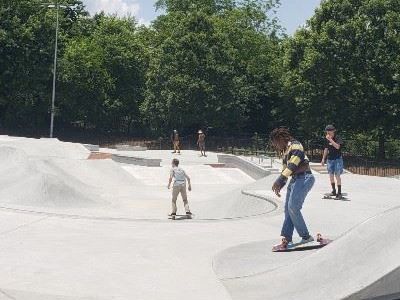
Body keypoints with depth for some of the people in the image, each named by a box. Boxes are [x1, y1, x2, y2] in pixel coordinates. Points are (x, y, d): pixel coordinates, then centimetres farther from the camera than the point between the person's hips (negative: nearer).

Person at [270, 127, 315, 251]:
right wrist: (279, 186, 20)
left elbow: (292, 166, -22)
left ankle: (306, 236, -8)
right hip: (295, 179, 10)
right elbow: (285, 169, 26)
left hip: (304, 178, -10)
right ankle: (287, 240, 5)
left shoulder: (295, 146, -10)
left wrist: (279, 181, -27)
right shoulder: (284, 151, 20)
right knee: (288, 208, 4)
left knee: (293, 207, -18)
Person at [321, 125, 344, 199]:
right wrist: (323, 159, 17)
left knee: (337, 175, -9)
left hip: (337, 159, -6)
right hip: (330, 159, 6)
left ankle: (339, 192, -5)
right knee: (331, 175, 8)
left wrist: (330, 140, -28)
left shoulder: (337, 138, -10)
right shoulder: (327, 139, 7)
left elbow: (337, 147, -26)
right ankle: (333, 191, 21)